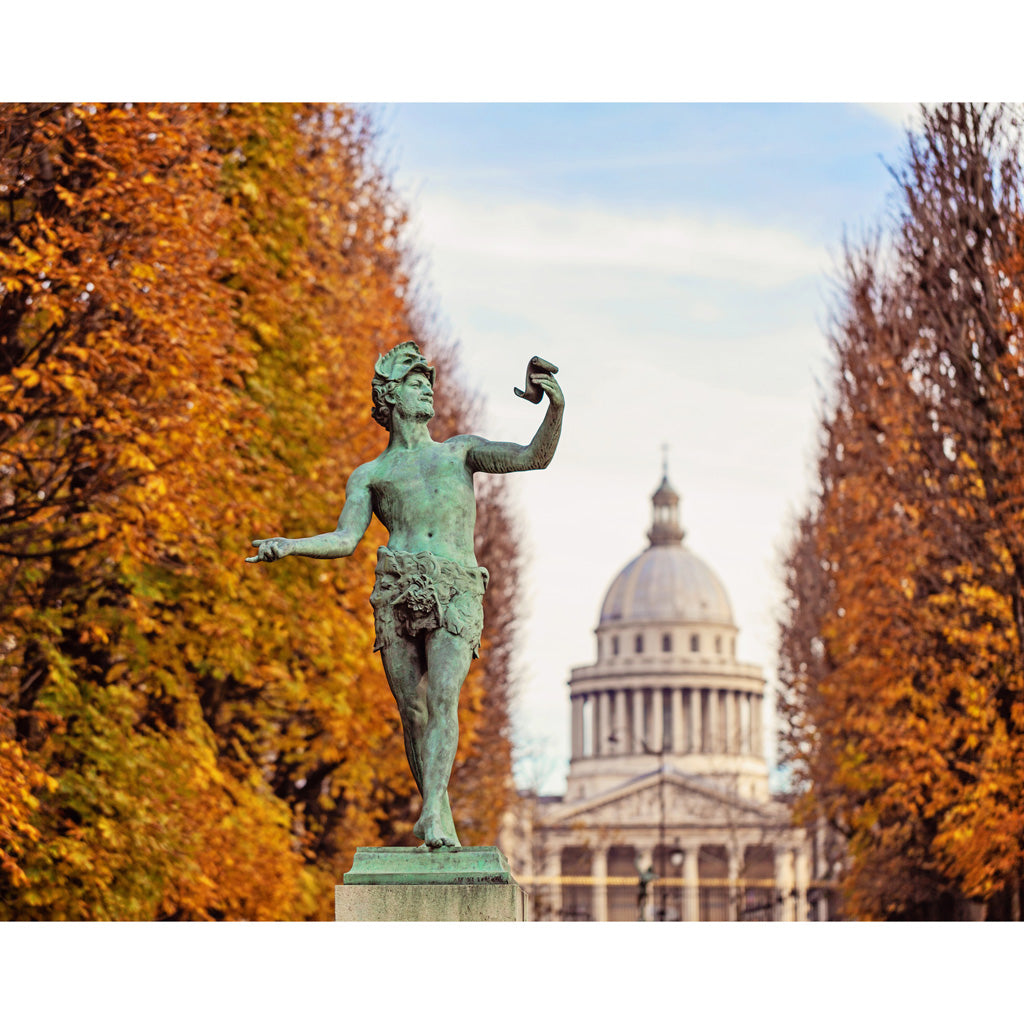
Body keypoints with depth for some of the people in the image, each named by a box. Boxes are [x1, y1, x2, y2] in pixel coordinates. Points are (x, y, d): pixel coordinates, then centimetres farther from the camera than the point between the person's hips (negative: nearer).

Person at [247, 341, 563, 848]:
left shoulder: (461, 450, 25)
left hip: (455, 592, -1)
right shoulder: (369, 475, 23)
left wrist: (556, 407, -6)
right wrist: (286, 546, -7)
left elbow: (534, 457, 12)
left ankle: (431, 815, -31)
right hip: (397, 591, 1)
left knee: (443, 699, -20)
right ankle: (444, 822, 5)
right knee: (412, 709, -4)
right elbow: (344, 540, 10)